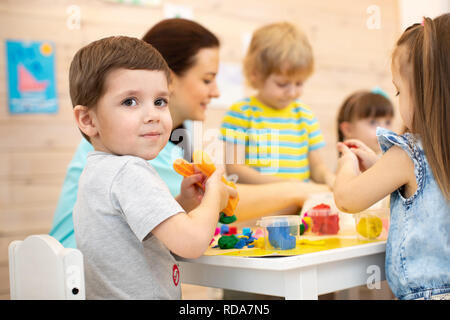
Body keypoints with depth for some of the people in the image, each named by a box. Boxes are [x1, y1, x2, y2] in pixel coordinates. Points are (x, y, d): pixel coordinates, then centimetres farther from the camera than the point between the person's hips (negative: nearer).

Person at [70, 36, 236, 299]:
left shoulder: (96, 170, 9)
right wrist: (214, 194, -9)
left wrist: (182, 203, 5)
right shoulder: (129, 172, -20)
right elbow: (191, 242, -27)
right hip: (148, 297, -9)